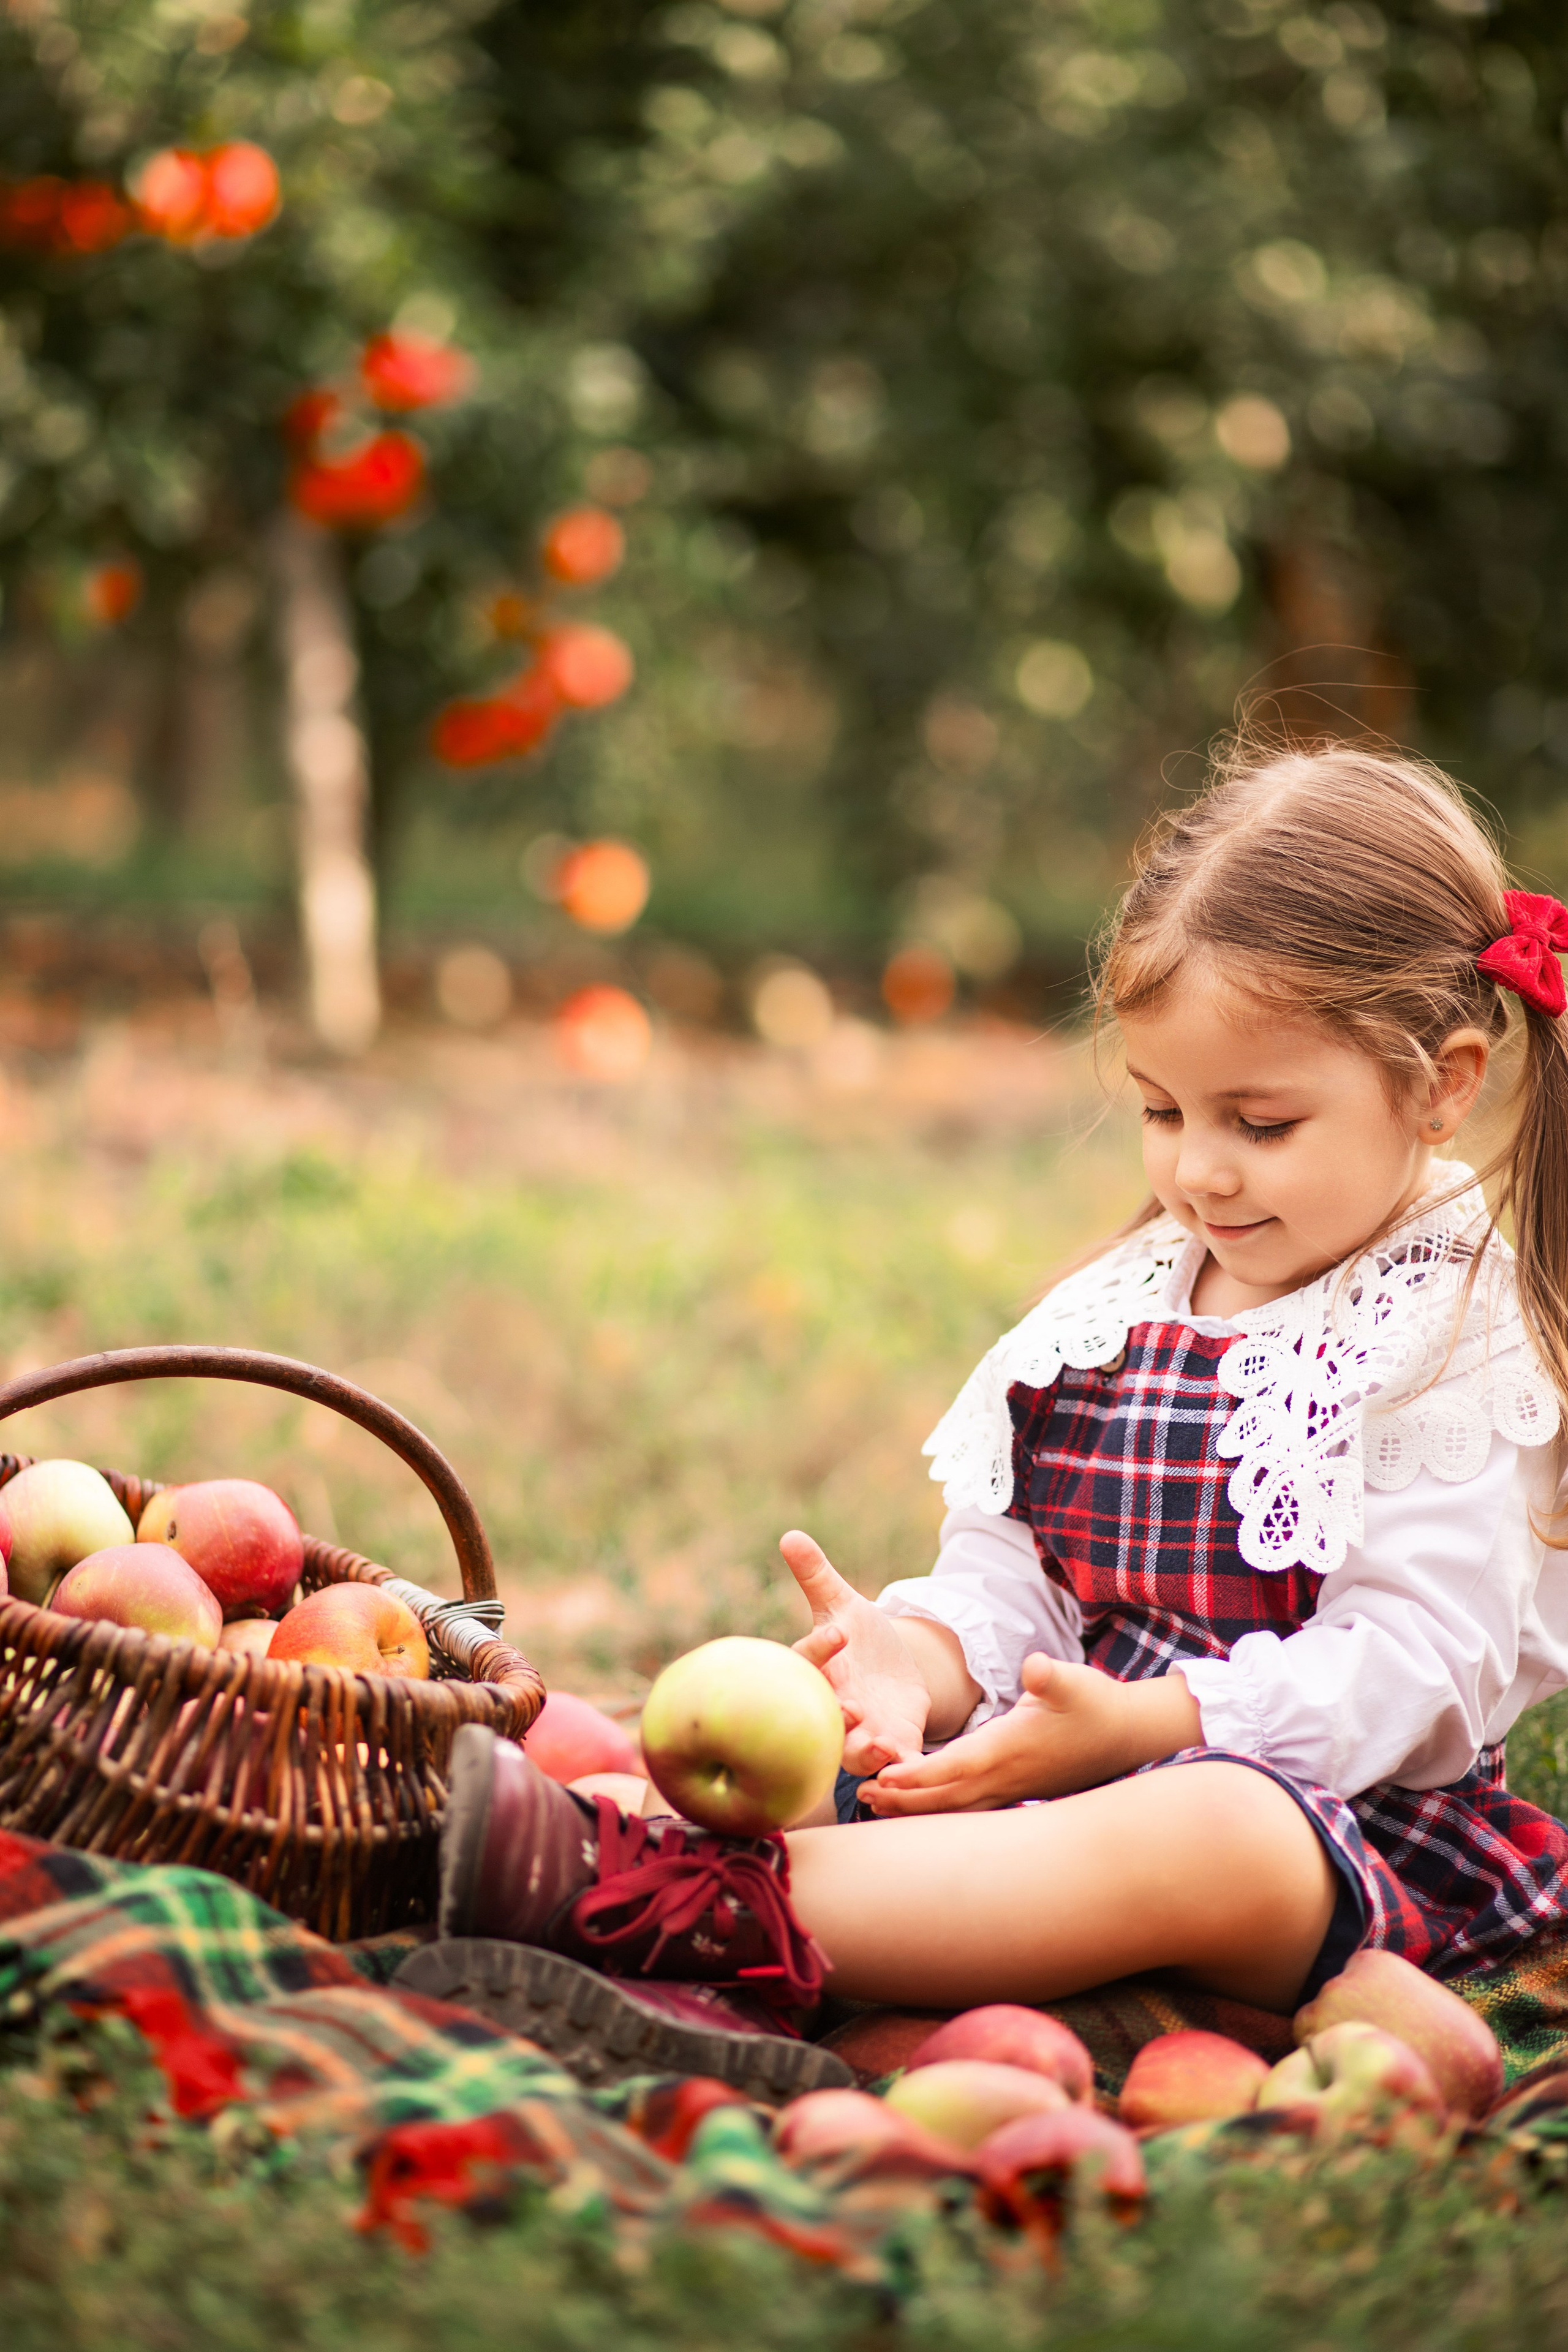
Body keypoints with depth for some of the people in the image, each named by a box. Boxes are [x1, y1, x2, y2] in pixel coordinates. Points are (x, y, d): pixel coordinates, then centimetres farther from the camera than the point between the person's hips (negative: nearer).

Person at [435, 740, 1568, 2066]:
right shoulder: (1115, 1304, 15)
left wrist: (1137, 1724, -24)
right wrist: (923, 1657, -14)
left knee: (1206, 1843, -39)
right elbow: (1005, 1570, 11)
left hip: (1345, 1820, -7)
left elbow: (1411, 1658, -14)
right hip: (1080, 1768, 7)